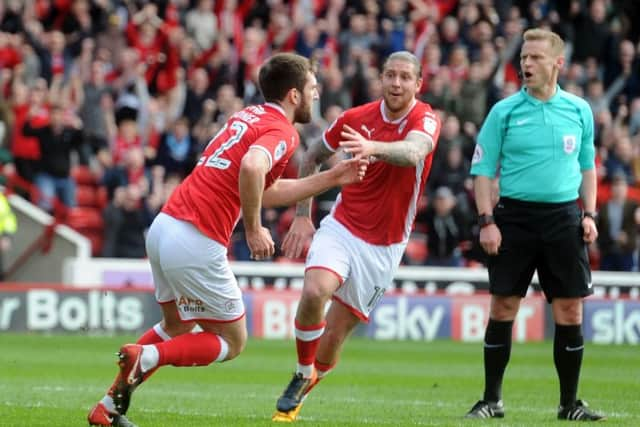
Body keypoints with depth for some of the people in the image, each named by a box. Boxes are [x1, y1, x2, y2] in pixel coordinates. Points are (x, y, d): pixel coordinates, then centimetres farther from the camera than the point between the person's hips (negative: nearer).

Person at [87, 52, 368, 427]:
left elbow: (266, 191, 28)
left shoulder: (250, 116, 19)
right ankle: (146, 356, -9)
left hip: (164, 226, 9)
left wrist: (333, 178, 28)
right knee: (232, 342, 9)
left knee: (177, 326, 28)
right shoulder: (283, 132, -8)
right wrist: (254, 229, -20)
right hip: (197, 244, -9)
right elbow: (251, 168, -31)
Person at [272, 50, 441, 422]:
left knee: (332, 340, 1)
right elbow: (312, 158, 14)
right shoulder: (356, 118, -2)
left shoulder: (425, 120, -13)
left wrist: (374, 148, -57)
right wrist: (302, 216, 7)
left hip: (384, 247, -1)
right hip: (341, 228, 1)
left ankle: (311, 380, 33)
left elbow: (413, 152, -37)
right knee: (314, 293, -29)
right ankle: (301, 377, -6)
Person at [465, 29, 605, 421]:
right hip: (514, 216, -1)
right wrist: (486, 221, -8)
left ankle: (570, 403, 9)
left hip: (563, 217, 2)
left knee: (570, 310, 0)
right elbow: (483, 170, 1)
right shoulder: (504, 111, 0)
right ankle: (492, 400, 8)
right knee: (503, 307, -1)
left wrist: (590, 214, 4)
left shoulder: (579, 110, 7)